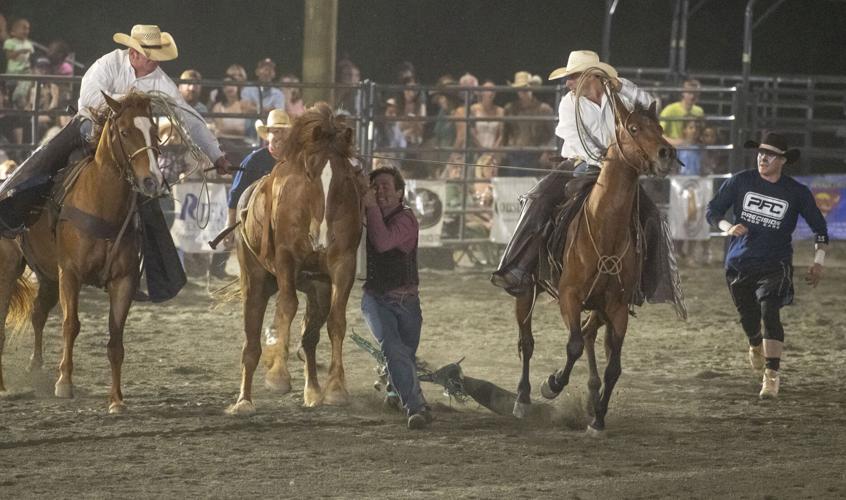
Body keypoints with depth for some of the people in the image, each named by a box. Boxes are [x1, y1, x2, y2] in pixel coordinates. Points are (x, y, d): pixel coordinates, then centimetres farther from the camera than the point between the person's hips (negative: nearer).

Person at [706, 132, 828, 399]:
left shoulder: (796, 192, -2)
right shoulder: (740, 182, -1)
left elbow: (819, 226, 9)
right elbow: (713, 210, 5)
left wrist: (818, 262, 1)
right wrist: (728, 227, -15)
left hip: (775, 264, -2)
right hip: (739, 264, 2)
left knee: (769, 311, -23)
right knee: (748, 318, 13)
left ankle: (771, 375, -24)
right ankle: (755, 347, 50)